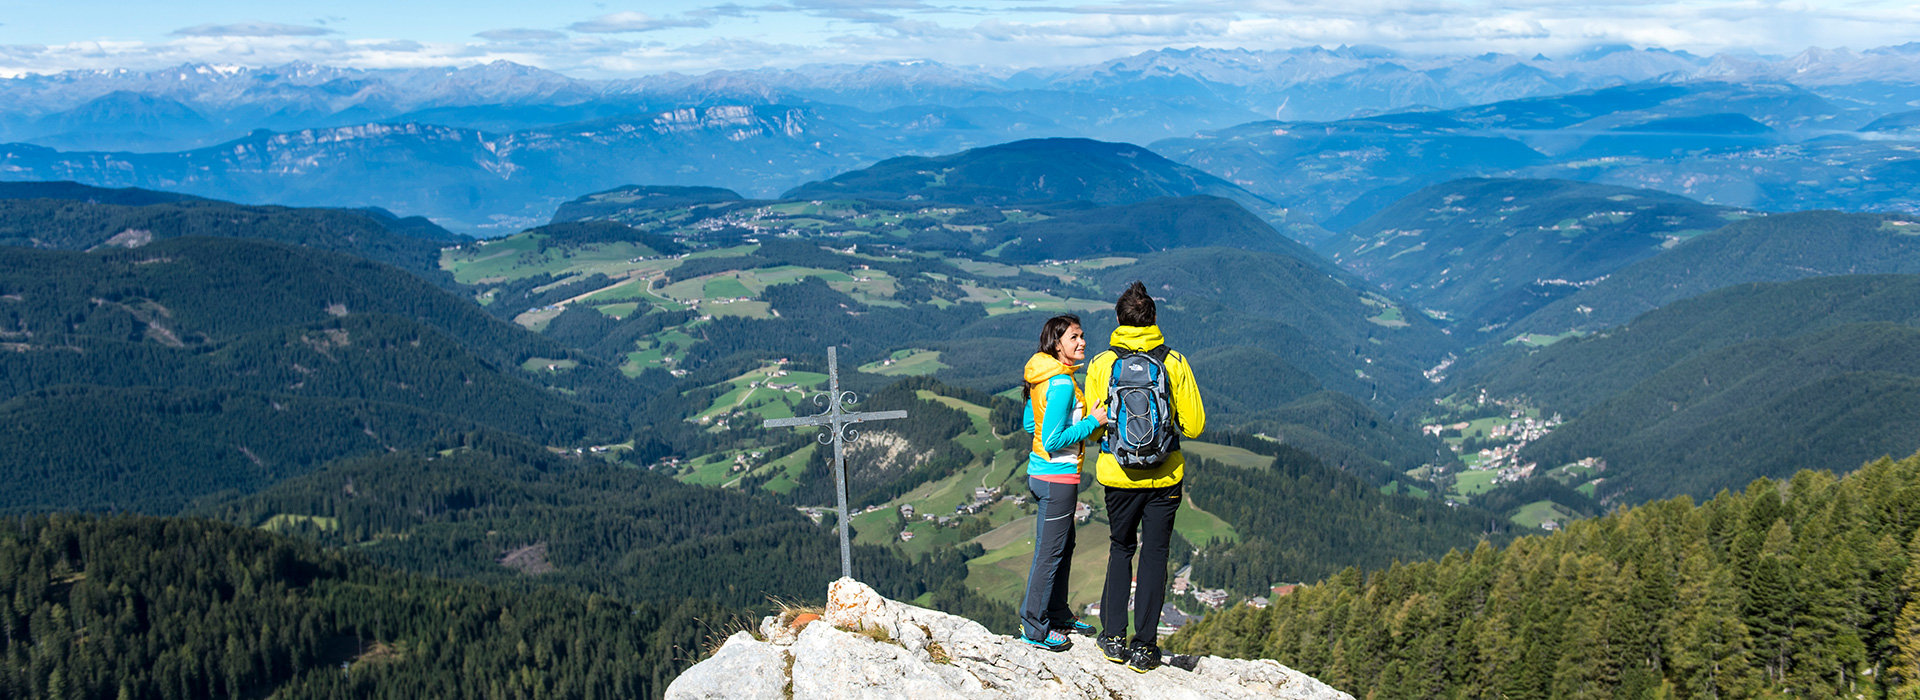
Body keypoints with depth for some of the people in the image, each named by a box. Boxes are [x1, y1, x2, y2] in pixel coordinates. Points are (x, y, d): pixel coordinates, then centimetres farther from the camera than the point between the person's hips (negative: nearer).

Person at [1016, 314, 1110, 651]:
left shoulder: (1041, 377, 7)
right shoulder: (1061, 383, -22)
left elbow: (1030, 425, 17)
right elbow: (1053, 440, -24)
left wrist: (1075, 421, 19)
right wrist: (1092, 421, -18)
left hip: (1041, 471, 10)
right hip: (1057, 475, -10)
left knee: (1064, 545, 20)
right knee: (1049, 551, 1)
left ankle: (1058, 614, 33)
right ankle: (1034, 627, 11)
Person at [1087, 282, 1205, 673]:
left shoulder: (1100, 365, -6)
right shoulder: (1174, 363, -7)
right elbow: (1194, 426, -5)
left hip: (1117, 475, 1)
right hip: (1164, 477, -1)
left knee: (1121, 550, 19)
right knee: (1154, 556, 9)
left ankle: (1114, 638, 16)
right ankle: (1144, 647, 11)